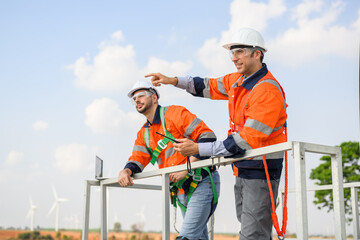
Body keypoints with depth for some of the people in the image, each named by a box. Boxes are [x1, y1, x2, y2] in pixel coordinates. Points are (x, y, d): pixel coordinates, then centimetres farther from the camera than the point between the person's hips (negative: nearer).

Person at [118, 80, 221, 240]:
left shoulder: (174, 113, -7)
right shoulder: (144, 134, 17)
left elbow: (207, 136, -14)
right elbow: (137, 160, 8)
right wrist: (126, 171, -16)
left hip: (202, 183, -8)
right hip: (181, 191, 8)